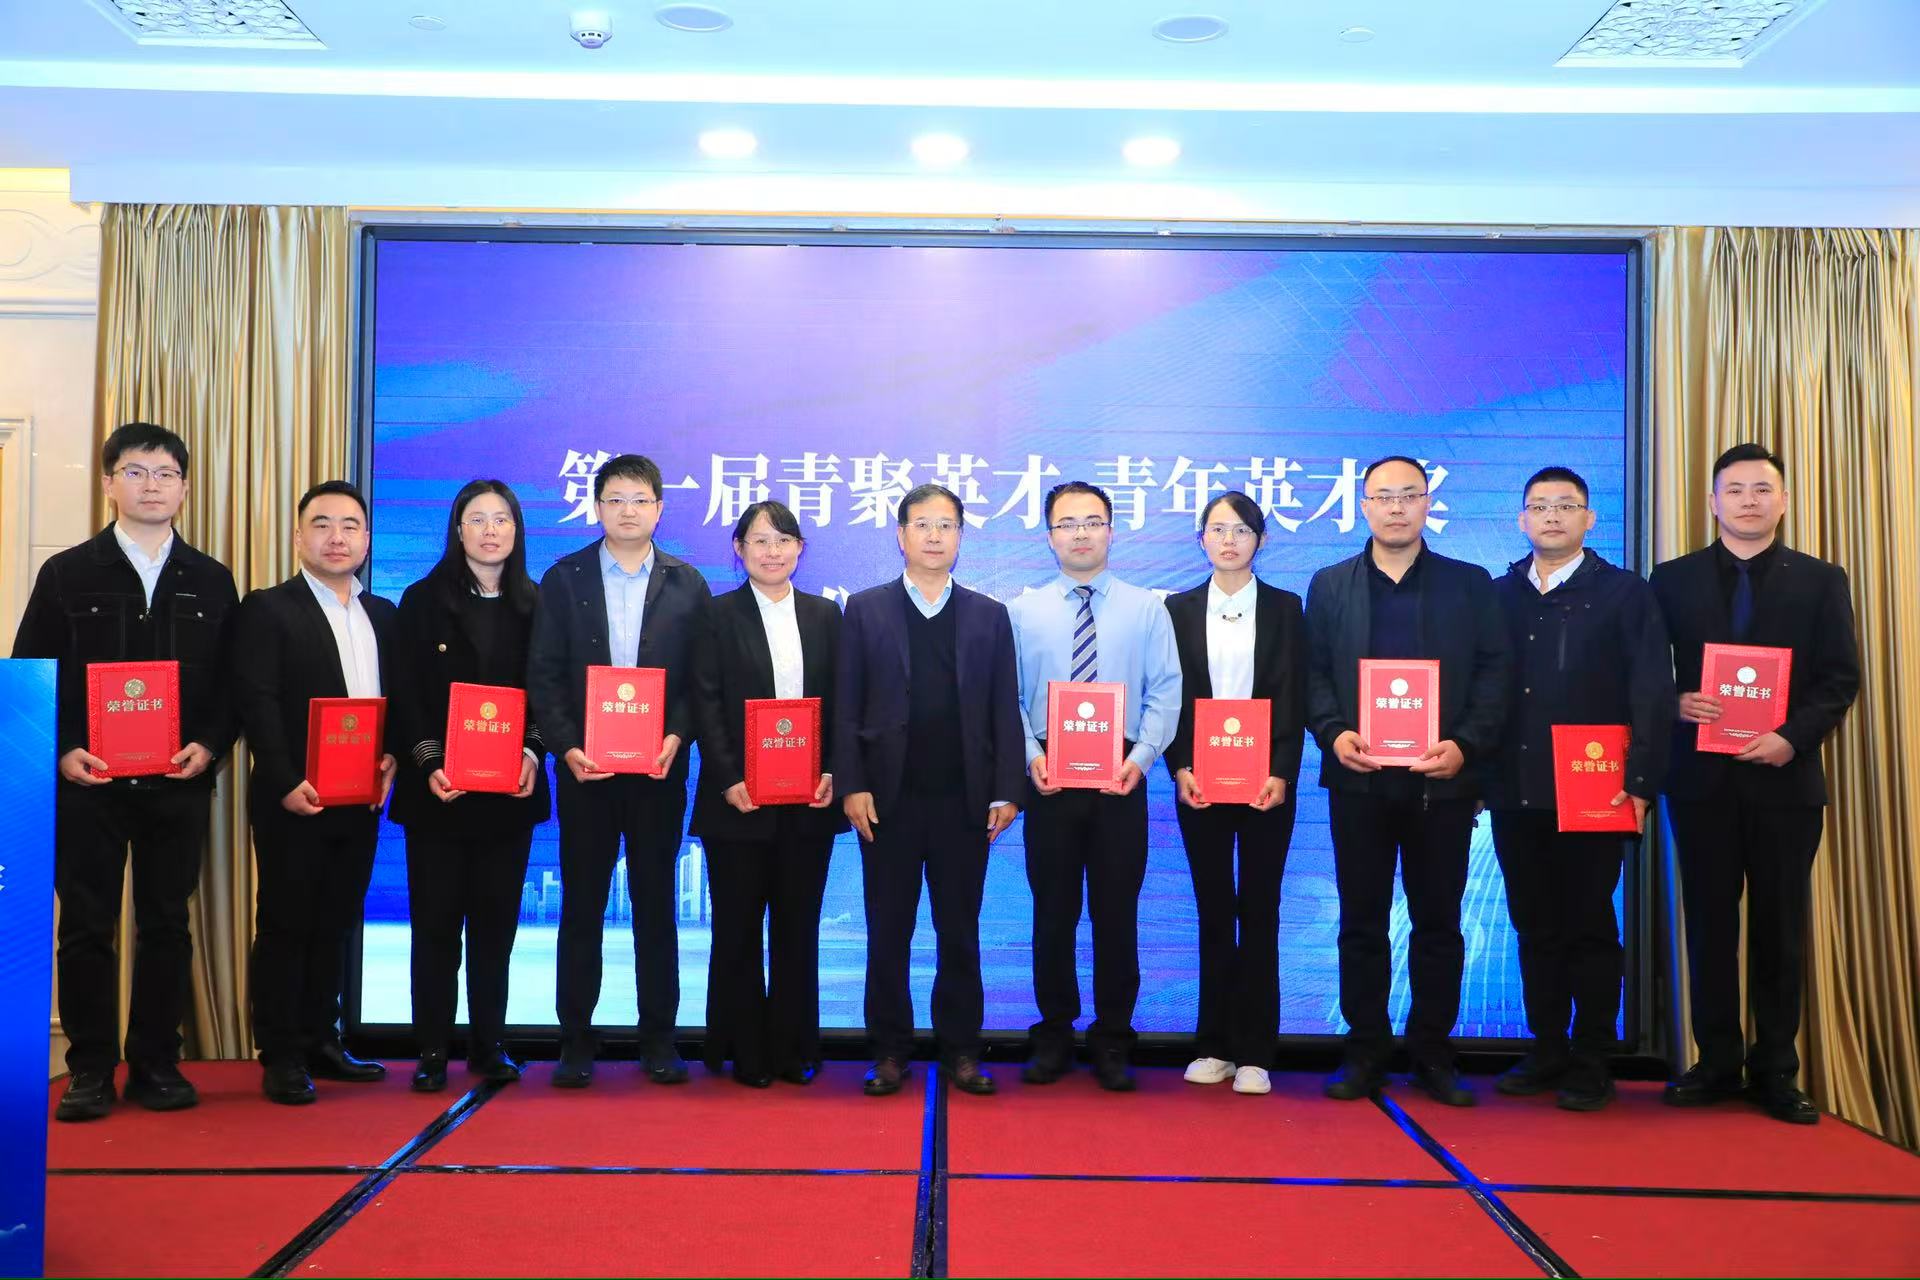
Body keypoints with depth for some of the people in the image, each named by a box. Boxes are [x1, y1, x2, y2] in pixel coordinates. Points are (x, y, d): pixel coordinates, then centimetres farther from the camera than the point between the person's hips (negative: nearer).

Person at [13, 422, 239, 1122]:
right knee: (86, 927, 4)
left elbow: (232, 680, 7)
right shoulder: (67, 574, 4)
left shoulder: (211, 582, 8)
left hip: (179, 783, 1)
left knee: (167, 925, 6)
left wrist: (209, 745, -8)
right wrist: (62, 750, -10)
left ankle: (157, 1064, 17)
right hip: (86, 780, -1)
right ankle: (90, 1070, 14)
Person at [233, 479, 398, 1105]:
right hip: (293, 801, -5)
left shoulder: (383, 614, 13)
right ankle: (282, 1057, 10)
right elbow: (256, 703, -11)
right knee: (285, 925, 2)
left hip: (360, 800, 5)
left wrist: (390, 759, -2)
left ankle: (321, 1040, 23)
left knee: (336, 925, 12)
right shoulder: (267, 608, -3)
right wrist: (287, 783, -17)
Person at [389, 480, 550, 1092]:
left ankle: (490, 1045, 17)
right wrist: (428, 763, -14)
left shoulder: (534, 605, 8)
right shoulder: (423, 600, 2)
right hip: (439, 788, -1)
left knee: (496, 919, 7)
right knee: (436, 921, 3)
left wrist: (532, 752, -10)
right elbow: (406, 694, -2)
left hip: (510, 789, 2)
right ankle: (432, 1051, 12)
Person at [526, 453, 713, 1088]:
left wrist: (676, 735, -12)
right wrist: (567, 746, -11)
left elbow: (699, 678, 4)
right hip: (585, 767, 0)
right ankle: (576, 1041, 14)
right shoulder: (564, 578, 5)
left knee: (656, 904, 7)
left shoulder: (687, 584, 6)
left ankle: (658, 1039, 16)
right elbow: (543, 675, 2)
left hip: (658, 768, 0)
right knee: (581, 905, 5)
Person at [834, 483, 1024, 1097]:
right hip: (889, 799, -1)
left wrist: (1006, 791, -2)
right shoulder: (865, 609, 5)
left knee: (960, 932, 8)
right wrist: (851, 785, -7)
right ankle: (890, 1052, 18)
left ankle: (961, 1050, 19)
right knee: (888, 932, 7)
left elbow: (1005, 709, 6)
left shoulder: (990, 615, 9)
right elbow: (846, 706, 2)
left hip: (964, 800, 1)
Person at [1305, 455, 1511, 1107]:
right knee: (1361, 922, 5)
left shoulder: (1471, 584, 7)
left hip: (1442, 778, 0)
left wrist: (1466, 745, -11)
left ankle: (1433, 1053, 18)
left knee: (1438, 922, 7)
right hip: (1360, 778, 1)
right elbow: (1314, 674, 6)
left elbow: (1495, 673, 2)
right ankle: (1365, 1053, 14)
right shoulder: (1329, 585, 10)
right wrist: (1333, 734, -10)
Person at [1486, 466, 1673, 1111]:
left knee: (1589, 929, 4)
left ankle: (1591, 1064, 14)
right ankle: (1547, 1051, 21)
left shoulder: (1625, 594, 2)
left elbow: (1652, 694, -4)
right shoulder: (1497, 596, 11)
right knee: (1535, 928, 10)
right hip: (1515, 792, 3)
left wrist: (1639, 781, -12)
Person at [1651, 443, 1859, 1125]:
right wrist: (1676, 703, -13)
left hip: (1785, 778, 0)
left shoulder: (1821, 581, 5)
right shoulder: (1673, 580, 6)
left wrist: (1793, 737, -15)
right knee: (1709, 924, 7)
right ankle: (1717, 1062, 17)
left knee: (1781, 929, 6)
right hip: (1702, 778, 1)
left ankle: (1776, 1072, 16)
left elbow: (1840, 679, 0)